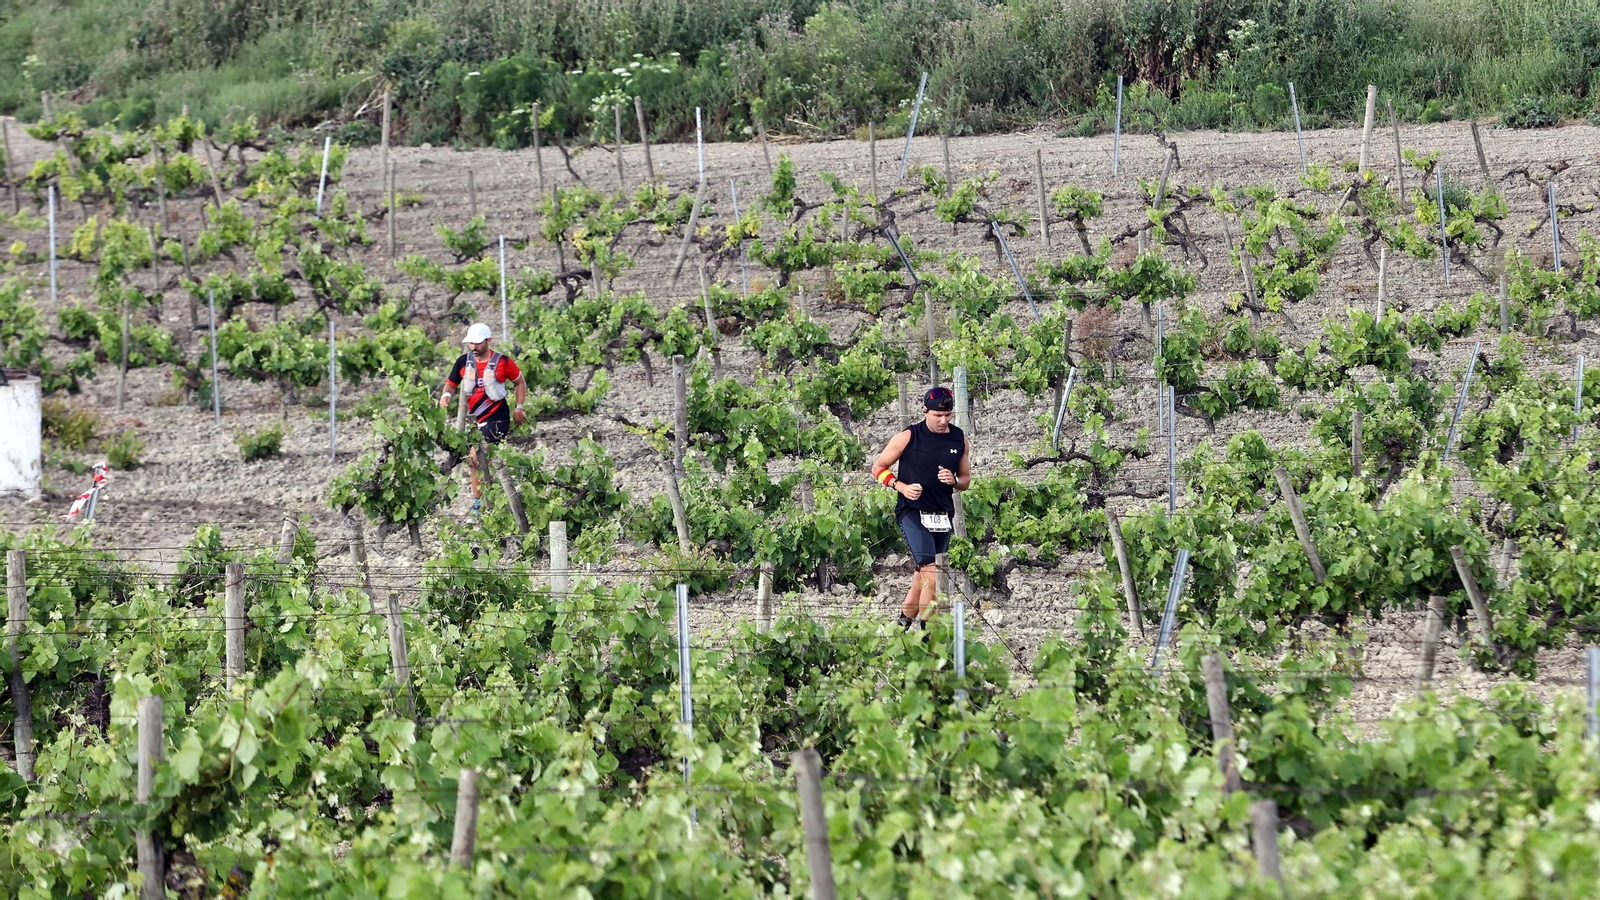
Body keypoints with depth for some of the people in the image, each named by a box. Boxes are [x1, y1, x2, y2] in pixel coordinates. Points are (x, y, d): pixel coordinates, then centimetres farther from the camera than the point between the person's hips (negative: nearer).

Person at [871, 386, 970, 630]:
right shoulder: (908, 437, -5)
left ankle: (903, 624, 29)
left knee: (923, 576, 13)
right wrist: (901, 486, -12)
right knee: (933, 577, -19)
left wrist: (953, 481, -7)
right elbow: (878, 467, 4)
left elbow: (966, 479, 17)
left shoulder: (959, 439, 7)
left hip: (943, 516, 5)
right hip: (912, 512, -5)